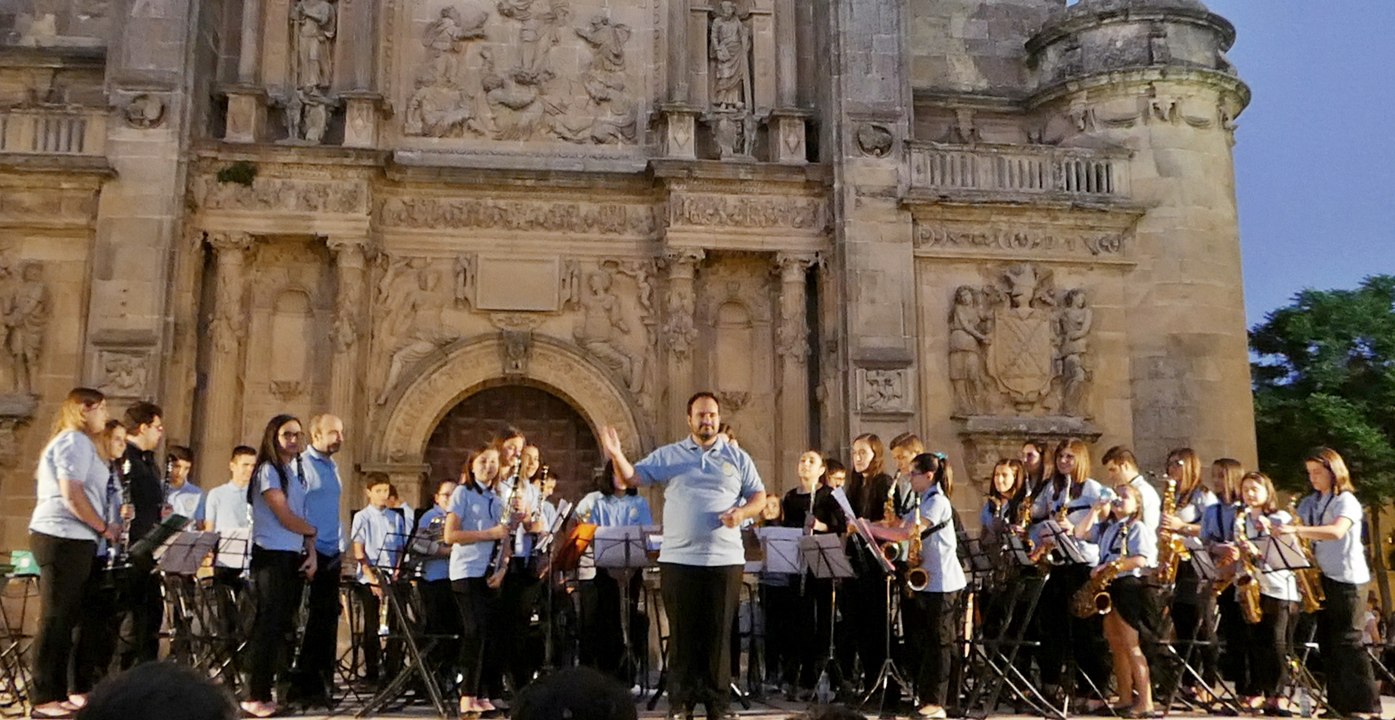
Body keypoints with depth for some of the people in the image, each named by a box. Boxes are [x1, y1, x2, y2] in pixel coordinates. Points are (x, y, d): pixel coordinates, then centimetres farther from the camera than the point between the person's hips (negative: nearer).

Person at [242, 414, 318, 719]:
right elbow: (285, 518, -14)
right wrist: (314, 531, 2)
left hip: (295, 557, 7)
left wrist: (312, 553, -1)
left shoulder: (299, 472, 15)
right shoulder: (268, 471, -8)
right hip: (272, 556, -7)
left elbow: (304, 517, 11)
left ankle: (270, 690, 16)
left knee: (283, 625, 9)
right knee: (268, 624, -7)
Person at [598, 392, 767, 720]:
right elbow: (631, 478, 0)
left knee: (718, 634, 5)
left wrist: (742, 512, -11)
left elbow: (759, 496, 10)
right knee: (682, 633, 5)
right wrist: (617, 455, -20)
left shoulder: (737, 457, 8)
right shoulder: (666, 456, 7)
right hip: (678, 559, 0)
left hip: (725, 559, 0)